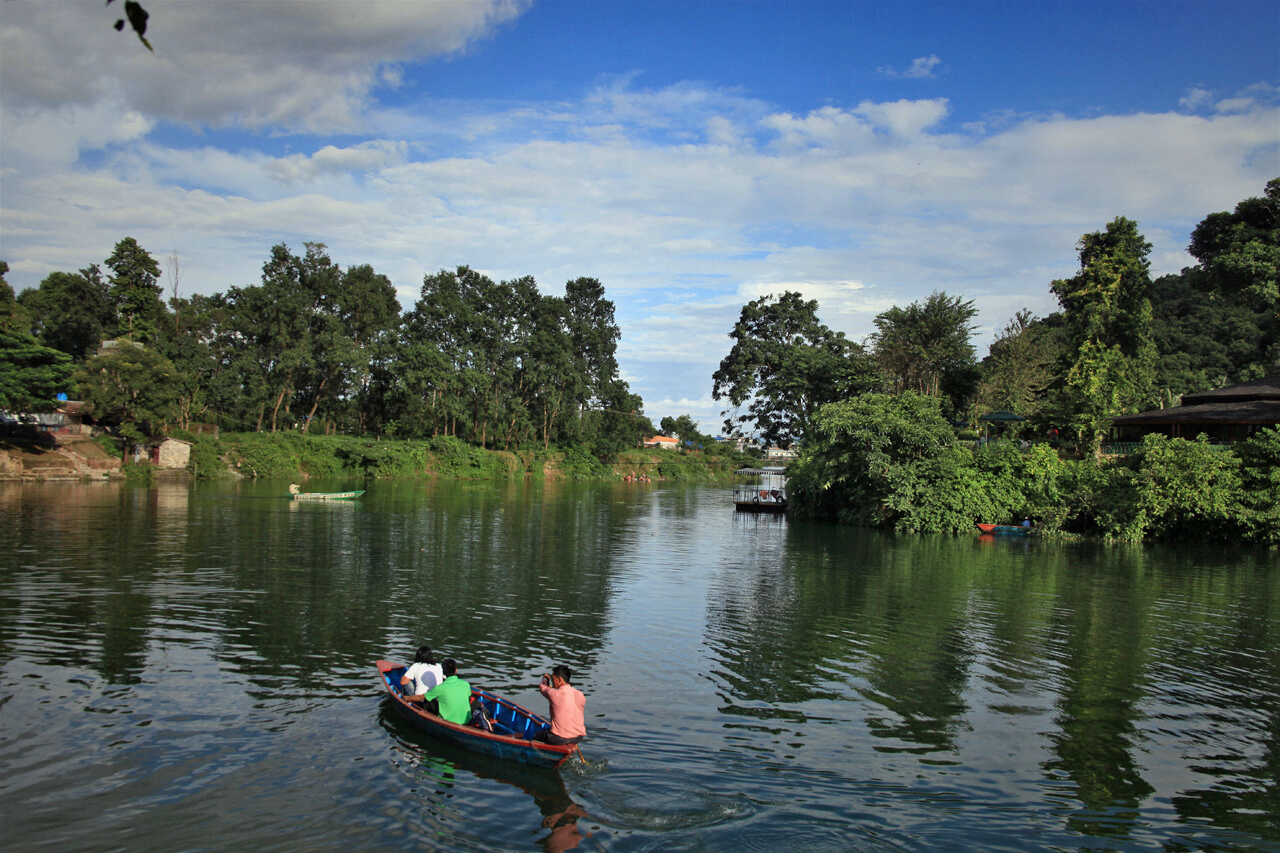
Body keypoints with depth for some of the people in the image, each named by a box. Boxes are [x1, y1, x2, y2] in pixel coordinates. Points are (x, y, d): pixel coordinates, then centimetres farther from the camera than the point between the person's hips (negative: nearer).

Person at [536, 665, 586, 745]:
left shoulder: (554, 694, -17)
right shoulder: (580, 695, -4)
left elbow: (542, 687, 4)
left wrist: (545, 678, 28)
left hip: (560, 738, -5)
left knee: (535, 735, 19)